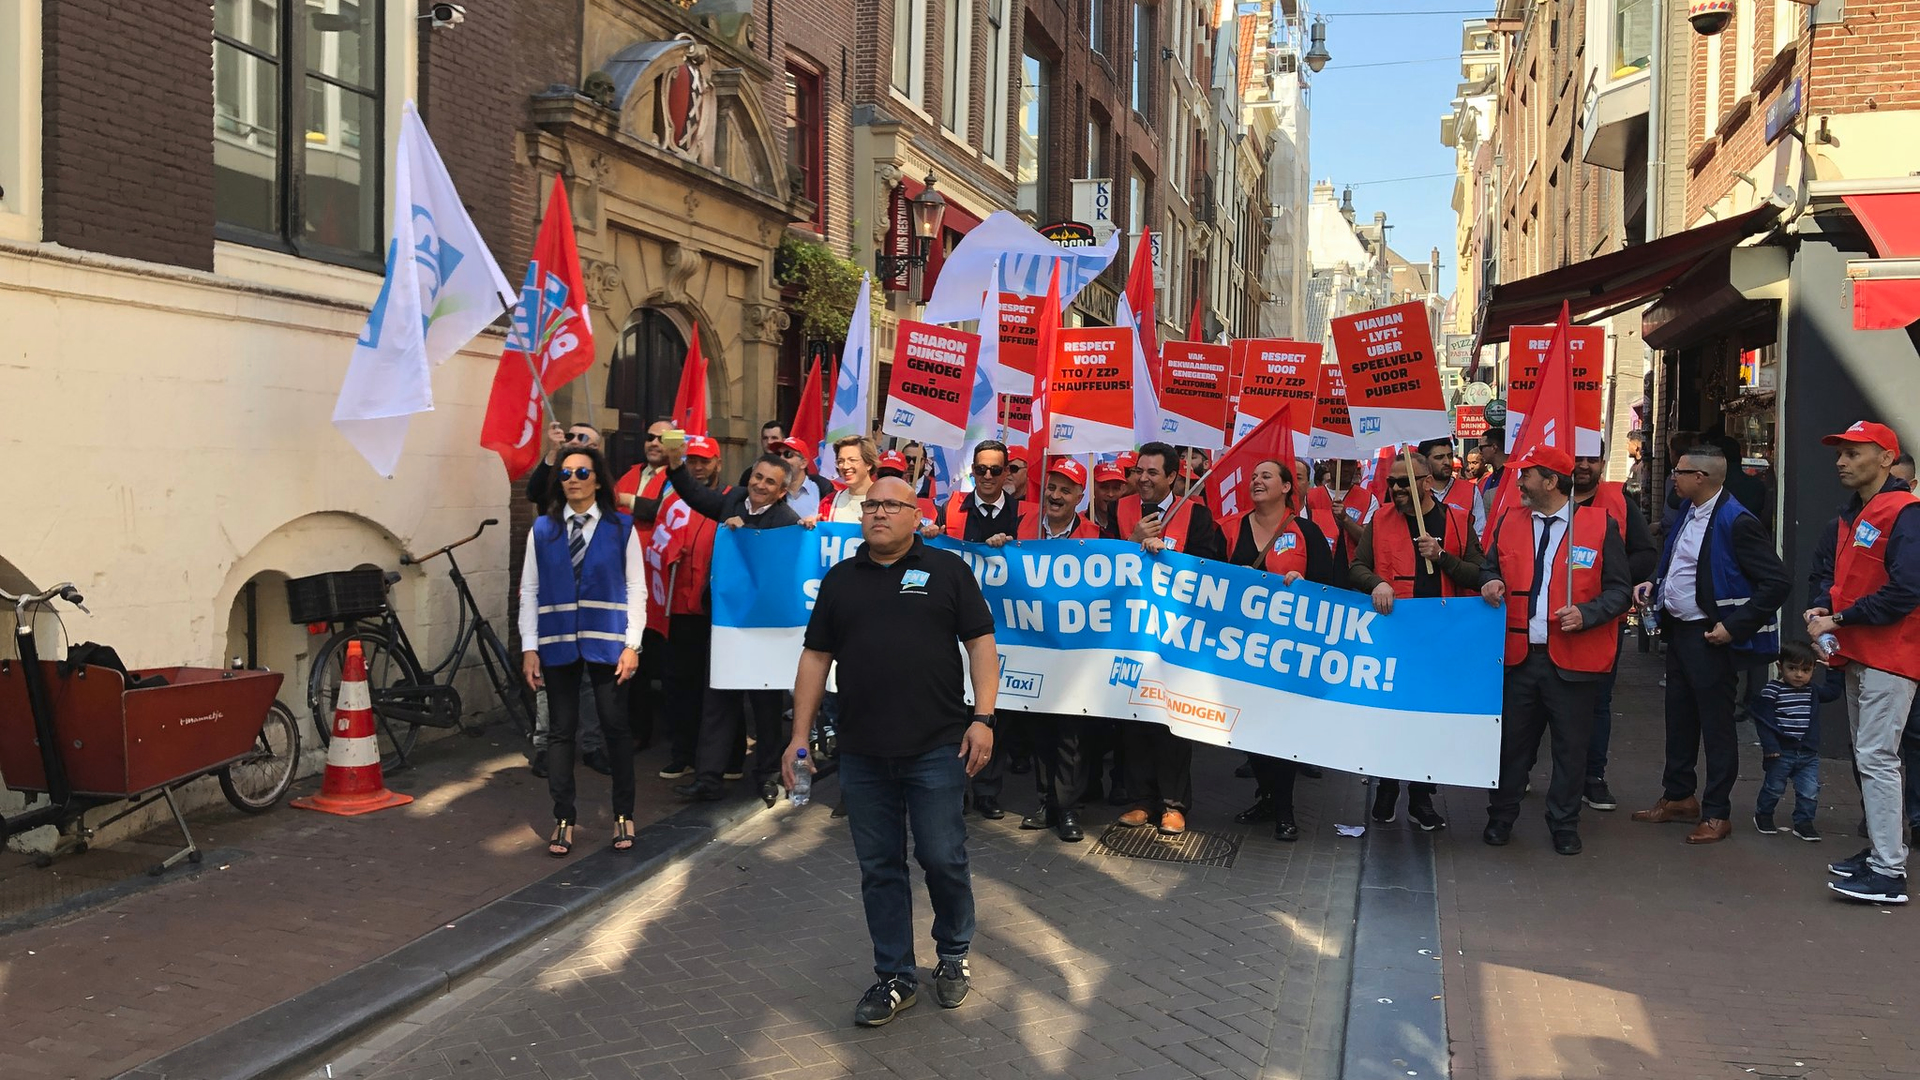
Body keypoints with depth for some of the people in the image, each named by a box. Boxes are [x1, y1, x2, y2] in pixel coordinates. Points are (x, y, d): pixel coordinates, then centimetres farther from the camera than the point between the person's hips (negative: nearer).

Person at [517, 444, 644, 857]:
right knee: (560, 731, 6)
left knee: (615, 728, 3)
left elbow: (636, 588, 0)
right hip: (558, 645, 2)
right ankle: (563, 819, 15)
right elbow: (529, 591, 6)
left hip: (606, 644, -2)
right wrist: (530, 648, 1)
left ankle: (623, 815, 18)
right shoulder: (542, 529, 5)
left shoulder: (621, 528, 0)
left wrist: (632, 644, -7)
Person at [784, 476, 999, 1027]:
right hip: (863, 754, 3)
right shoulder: (840, 579, 12)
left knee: (942, 857, 1)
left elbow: (980, 642, -1)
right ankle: (895, 976, 20)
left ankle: (953, 954, 26)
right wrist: (799, 736, 7)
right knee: (879, 868, 8)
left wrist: (982, 718, -12)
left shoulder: (947, 569, 3)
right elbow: (815, 657, 12)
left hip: (936, 748, -3)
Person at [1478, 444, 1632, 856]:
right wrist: (1491, 583, -3)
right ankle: (1500, 818, 25)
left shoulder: (1599, 525, -3)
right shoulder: (1509, 521, 8)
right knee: (1512, 741, 11)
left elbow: (1620, 588, -1)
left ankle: (1564, 826, 23)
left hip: (1572, 658, -3)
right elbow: (1490, 568, 20)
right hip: (1518, 653, 3)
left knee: (1571, 746, 8)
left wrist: (1586, 614, -17)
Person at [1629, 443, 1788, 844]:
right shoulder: (1687, 514, 8)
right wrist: (1654, 584, 6)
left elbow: (1777, 582, -21)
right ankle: (1678, 797, 31)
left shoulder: (1737, 522, -19)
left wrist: (1733, 626, -21)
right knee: (1679, 717, 17)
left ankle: (1717, 814, 13)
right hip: (1678, 630, 9)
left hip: (1710, 638, -9)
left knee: (1716, 726, 2)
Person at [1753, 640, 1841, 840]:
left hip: (1809, 754, 4)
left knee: (1810, 790, 0)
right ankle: (1763, 815, 29)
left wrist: (1831, 669, 13)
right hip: (1781, 752, -4)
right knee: (1774, 787, 9)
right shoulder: (1771, 691, -11)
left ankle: (1803, 823, 14)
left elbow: (1834, 691, 23)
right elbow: (1764, 720, -14)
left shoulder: (1813, 691, 7)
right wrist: (1770, 746, -19)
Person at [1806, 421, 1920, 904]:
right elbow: (1823, 569, 18)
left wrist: (1839, 620, -17)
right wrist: (1820, 608, -4)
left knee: (1877, 758, -11)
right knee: (1867, 755, 15)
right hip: (1857, 654, 10)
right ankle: (1881, 849, 26)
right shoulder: (1849, 517, 14)